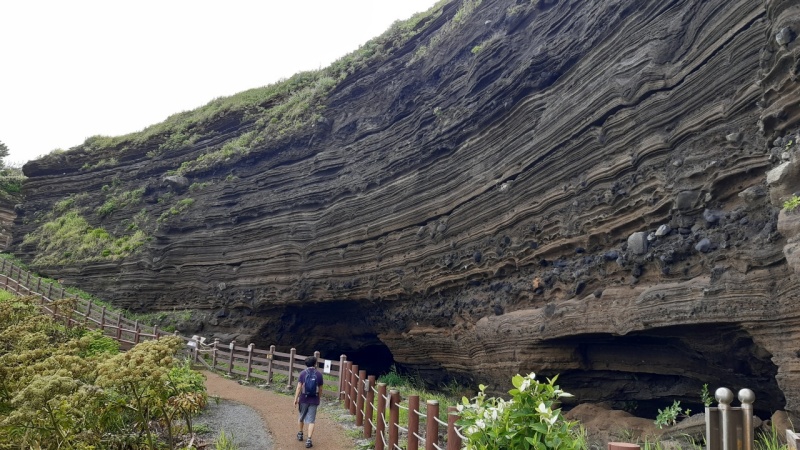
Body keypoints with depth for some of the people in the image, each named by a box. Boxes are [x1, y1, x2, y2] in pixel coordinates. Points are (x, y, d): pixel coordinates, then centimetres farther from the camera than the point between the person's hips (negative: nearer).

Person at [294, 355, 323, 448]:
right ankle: (308, 440, -4)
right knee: (311, 420, 3)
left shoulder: (303, 373, -5)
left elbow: (299, 387, -9)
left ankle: (300, 434, 40)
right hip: (314, 400, -1)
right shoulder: (319, 374, -3)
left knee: (301, 417, 22)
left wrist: (296, 398, -4)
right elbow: (320, 389, 3)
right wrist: (318, 398, 18)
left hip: (303, 399, 1)